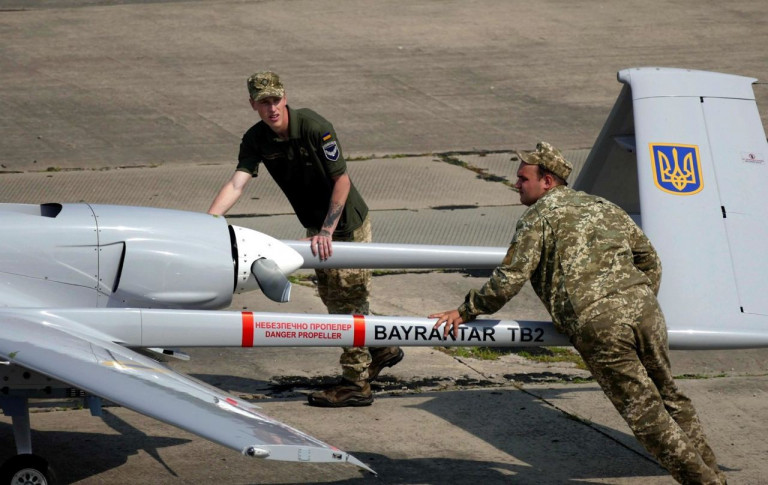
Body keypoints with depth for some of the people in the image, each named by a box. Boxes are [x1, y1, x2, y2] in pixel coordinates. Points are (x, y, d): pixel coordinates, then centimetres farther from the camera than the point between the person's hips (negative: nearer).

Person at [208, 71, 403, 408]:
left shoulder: (314, 127, -25)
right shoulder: (256, 140, -9)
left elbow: (342, 180, -22)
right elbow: (237, 183, -21)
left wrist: (327, 231, -27)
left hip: (347, 222, -7)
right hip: (317, 225, 7)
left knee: (348, 298, -5)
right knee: (332, 296, 16)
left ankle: (356, 383, 1)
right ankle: (381, 349, 36)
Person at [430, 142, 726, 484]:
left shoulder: (539, 217, 6)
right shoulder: (602, 207, 25)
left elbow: (509, 279, -3)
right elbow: (650, 260, 28)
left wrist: (464, 312, 7)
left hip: (596, 323, -6)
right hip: (643, 307, 6)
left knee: (645, 412, 1)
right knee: (668, 398, 17)